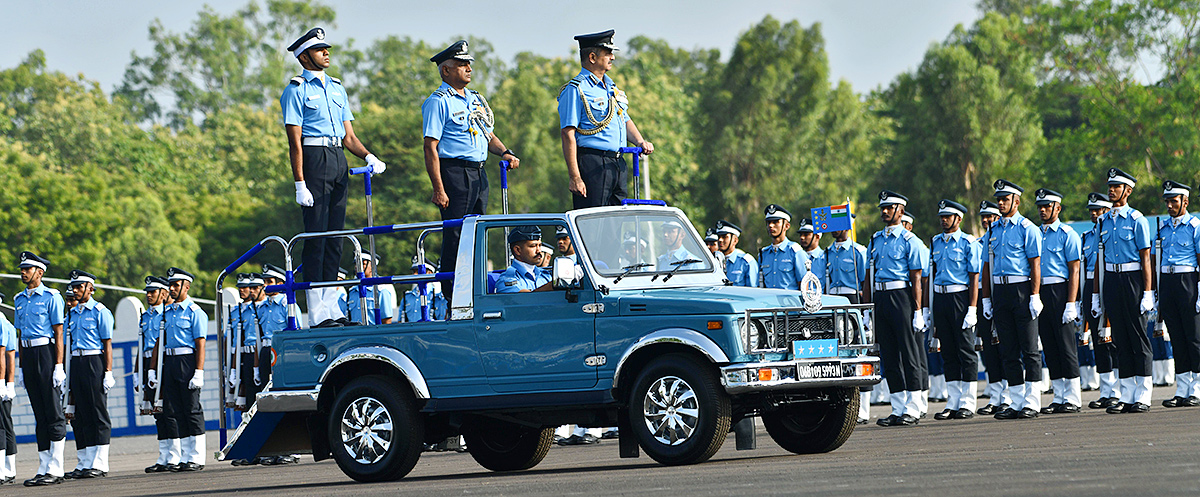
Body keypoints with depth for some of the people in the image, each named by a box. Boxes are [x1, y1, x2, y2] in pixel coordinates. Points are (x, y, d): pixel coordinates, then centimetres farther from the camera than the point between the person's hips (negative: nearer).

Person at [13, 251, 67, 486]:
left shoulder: (51, 297, -5)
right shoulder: (20, 300, 15)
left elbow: (59, 334, -8)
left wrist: (59, 365, -15)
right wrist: (22, 367, 15)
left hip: (46, 352, -7)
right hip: (28, 355, 7)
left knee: (54, 413, -5)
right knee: (39, 414, 8)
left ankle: (55, 469, -6)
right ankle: (43, 469, 9)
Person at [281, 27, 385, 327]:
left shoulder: (336, 88, 18)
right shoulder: (296, 91, -2)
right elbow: (295, 142, -8)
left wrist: (368, 157, -3)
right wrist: (300, 184, -15)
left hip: (339, 160, 7)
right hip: (313, 159, -7)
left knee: (334, 236, 7)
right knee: (316, 235, -8)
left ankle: (331, 309, 11)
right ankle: (318, 314, -8)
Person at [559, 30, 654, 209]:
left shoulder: (612, 88, 20)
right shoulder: (575, 89, -7)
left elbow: (625, 120, 28)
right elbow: (568, 135, -13)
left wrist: (640, 142, 5)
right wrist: (574, 177, -19)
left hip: (617, 164, 8)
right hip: (592, 165, -8)